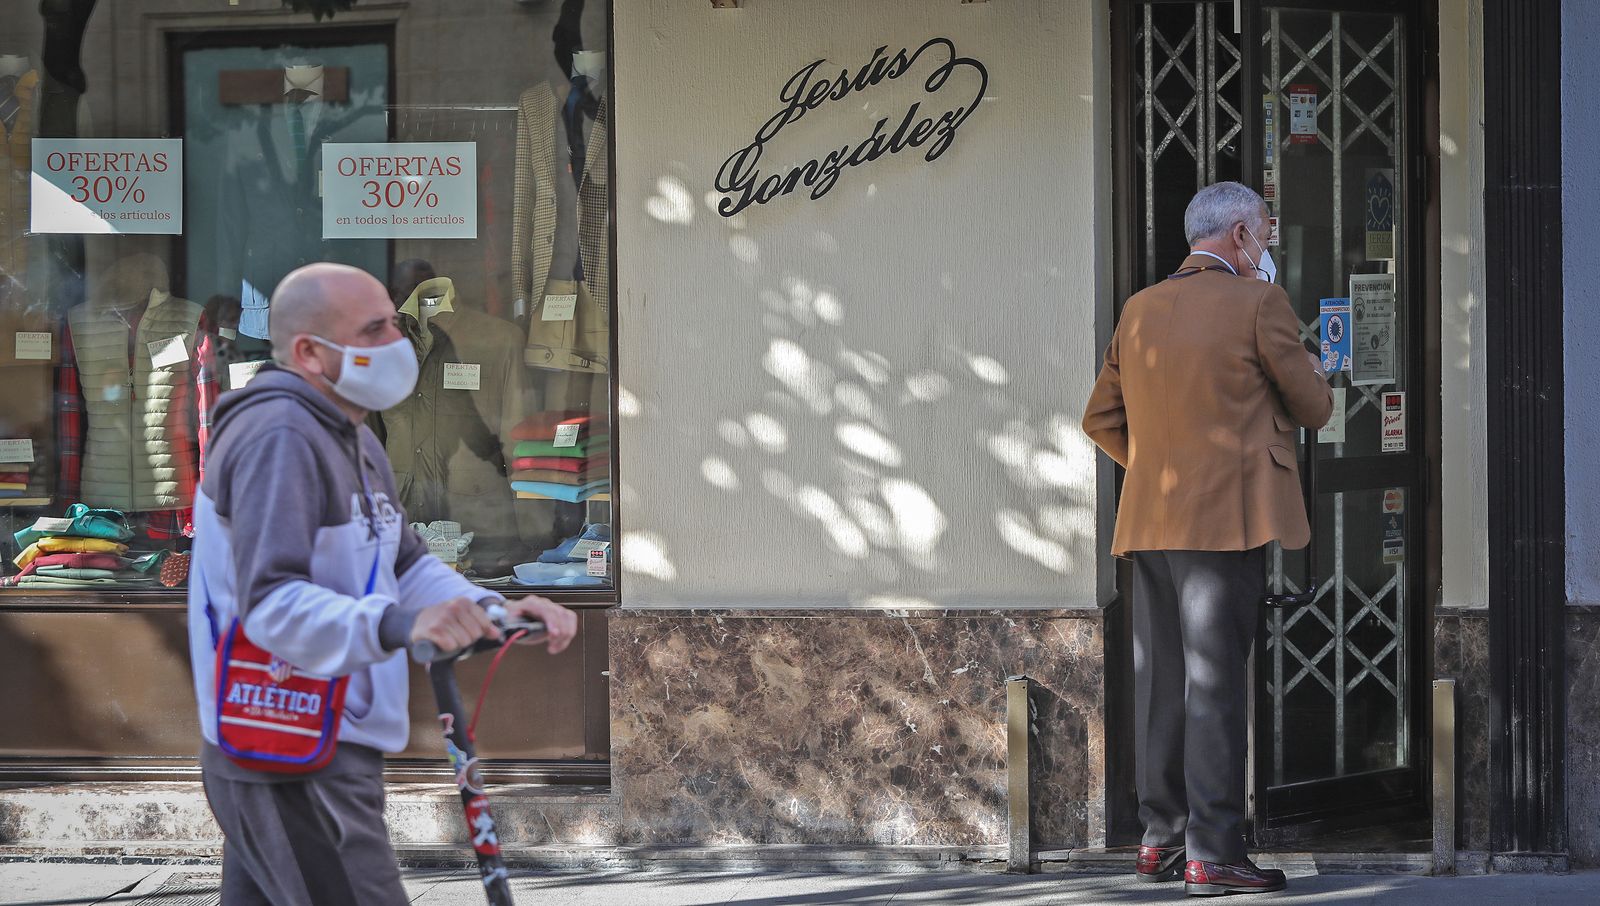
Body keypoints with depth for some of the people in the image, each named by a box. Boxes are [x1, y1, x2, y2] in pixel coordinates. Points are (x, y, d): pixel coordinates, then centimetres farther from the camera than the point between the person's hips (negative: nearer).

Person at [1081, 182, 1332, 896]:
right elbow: (1314, 408, 1)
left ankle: (1161, 840, 15)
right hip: (1226, 521, -6)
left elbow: (1100, 419, 17)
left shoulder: (1140, 310, 13)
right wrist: (1310, 372, 21)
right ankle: (1212, 855, -9)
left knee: (1161, 683, 11)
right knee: (1214, 684, -8)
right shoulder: (1258, 303, -5)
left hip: (1148, 524, 6)